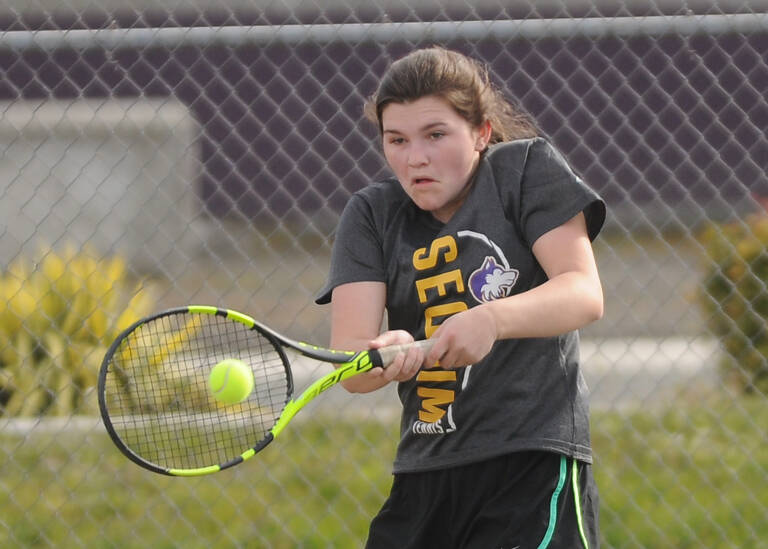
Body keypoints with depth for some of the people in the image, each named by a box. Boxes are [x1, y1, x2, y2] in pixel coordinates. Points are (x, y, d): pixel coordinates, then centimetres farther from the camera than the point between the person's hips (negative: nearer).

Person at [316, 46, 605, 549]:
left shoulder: (527, 167, 1)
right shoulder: (371, 215, 9)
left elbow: (584, 294, -11)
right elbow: (349, 363, -3)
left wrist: (491, 319, -28)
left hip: (534, 467, -5)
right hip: (424, 479, 5)